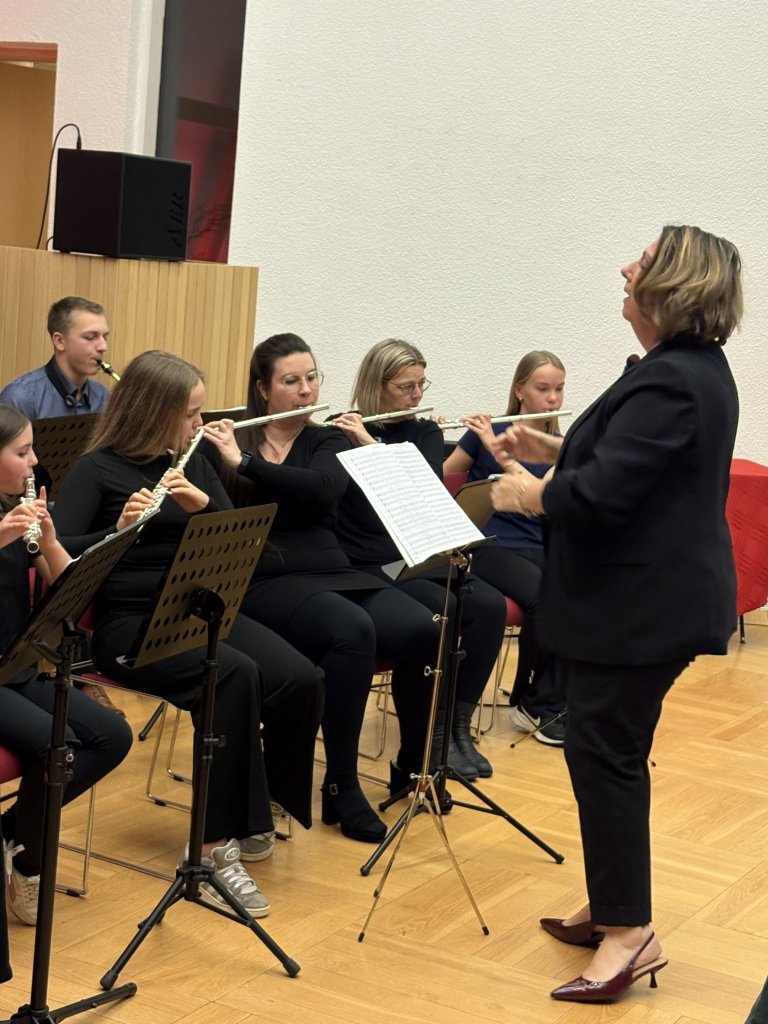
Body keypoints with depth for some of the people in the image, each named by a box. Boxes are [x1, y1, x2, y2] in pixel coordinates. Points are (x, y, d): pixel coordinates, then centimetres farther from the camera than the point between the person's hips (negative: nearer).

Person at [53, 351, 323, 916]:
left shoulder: (194, 464, 13)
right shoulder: (98, 468, -4)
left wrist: (201, 503, -12)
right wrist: (120, 529, -32)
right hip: (131, 623, -6)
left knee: (301, 682, -19)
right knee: (236, 676, -33)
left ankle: (255, 812, -1)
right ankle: (216, 847, -27)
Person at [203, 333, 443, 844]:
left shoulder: (328, 441, 12)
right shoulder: (227, 441, 7)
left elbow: (322, 490, -11)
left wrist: (244, 462, -19)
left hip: (331, 573, 4)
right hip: (263, 582, -4)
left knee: (424, 632, -22)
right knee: (353, 632, -34)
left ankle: (413, 764, 1)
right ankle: (341, 785, -21)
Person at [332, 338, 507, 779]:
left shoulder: (426, 433, 11)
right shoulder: (339, 434, 0)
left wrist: (372, 444, -19)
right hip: (369, 565, -5)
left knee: (491, 606, -21)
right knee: (447, 612, -29)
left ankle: (459, 723, -12)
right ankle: (433, 731, -13)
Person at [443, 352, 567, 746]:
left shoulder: (560, 446, 9)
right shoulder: (485, 432, 2)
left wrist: (496, 446, -19)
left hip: (542, 547, 3)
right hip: (492, 546, -3)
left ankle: (542, 702, -14)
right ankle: (536, 702, -11)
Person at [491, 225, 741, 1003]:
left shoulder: (668, 382, -22)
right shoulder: (699, 368, 11)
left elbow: (601, 494, -26)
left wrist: (532, 494, -9)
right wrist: (547, 451, 14)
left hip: (641, 603, -11)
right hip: (654, 594, 11)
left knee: (603, 752, -4)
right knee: (611, 749, 17)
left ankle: (631, 932, 4)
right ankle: (614, 907, 28)